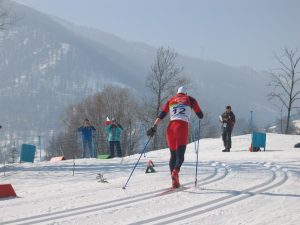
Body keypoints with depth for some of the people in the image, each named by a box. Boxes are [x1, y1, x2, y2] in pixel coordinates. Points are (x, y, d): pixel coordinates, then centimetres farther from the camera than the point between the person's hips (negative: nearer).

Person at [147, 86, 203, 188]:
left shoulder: (171, 100, 23)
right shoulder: (190, 99, 17)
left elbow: (161, 115, 10)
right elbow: (200, 115, 15)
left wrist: (154, 127, 4)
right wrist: (199, 114, 38)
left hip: (171, 127, 3)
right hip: (182, 126, -3)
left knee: (173, 154, 12)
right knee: (180, 154, -9)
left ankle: (174, 181, 1)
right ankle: (175, 171, -39)